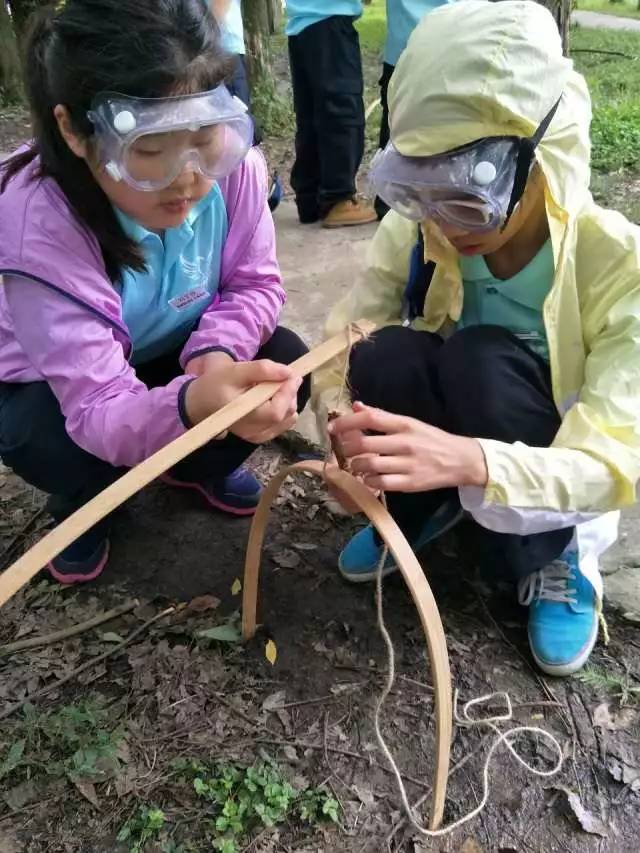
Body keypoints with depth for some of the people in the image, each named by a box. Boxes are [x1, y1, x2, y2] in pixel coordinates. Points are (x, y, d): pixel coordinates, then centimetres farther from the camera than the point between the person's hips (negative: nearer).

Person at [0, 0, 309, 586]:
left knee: (285, 365, -20)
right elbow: (100, 410, -41)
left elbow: (254, 283, -14)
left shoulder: (232, 162, -26)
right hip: (56, 386, -2)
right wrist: (191, 406, -62)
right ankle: (80, 507, 8)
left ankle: (200, 467, 13)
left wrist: (217, 355, -36)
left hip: (180, 357, 3)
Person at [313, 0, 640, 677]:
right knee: (386, 357, -30)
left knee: (486, 359, -34)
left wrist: (469, 460, -50)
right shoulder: (417, 229, -16)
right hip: (444, 445, 3)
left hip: (551, 476, -2)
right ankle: (418, 511, 0)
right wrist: (345, 426, -39)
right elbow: (344, 343, -15)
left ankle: (554, 555, -9)